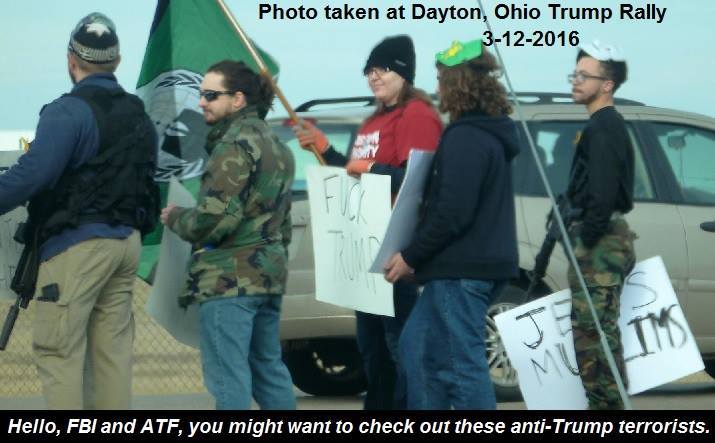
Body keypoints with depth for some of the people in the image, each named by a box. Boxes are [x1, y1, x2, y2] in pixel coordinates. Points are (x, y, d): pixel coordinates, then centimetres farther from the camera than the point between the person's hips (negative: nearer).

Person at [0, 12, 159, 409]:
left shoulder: (70, 111, -13)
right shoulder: (138, 116, 16)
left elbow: (34, 172, -24)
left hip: (77, 243, -8)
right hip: (126, 242, 9)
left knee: (58, 350, -7)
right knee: (112, 349, 11)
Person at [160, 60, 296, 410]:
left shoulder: (235, 145, -13)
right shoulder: (275, 145, 18)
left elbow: (215, 217, -19)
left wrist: (175, 218, -2)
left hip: (230, 277, -10)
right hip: (269, 273, 10)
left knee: (228, 375, -11)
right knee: (269, 367, 16)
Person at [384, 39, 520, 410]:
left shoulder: (465, 138, -15)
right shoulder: (489, 133, 16)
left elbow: (453, 212, -22)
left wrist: (412, 256, -13)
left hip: (461, 268, -11)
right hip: (480, 263, 11)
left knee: (464, 363, -8)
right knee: (417, 347, 18)